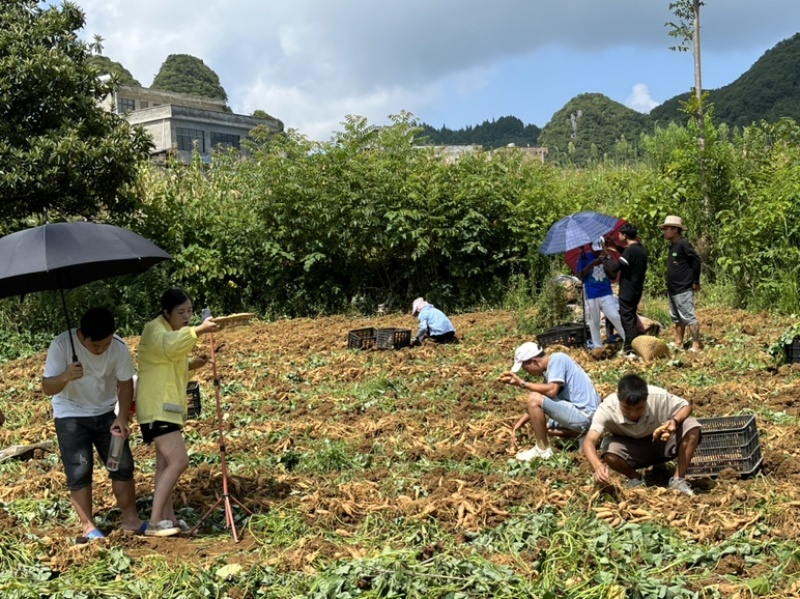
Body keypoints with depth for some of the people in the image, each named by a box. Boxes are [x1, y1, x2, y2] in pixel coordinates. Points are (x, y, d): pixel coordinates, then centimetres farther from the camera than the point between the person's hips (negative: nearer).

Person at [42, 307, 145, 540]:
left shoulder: (119, 347, -19)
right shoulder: (61, 345, -26)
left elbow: (125, 383, -7)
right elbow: (47, 388, -25)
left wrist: (122, 417, -19)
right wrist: (65, 377, -47)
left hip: (106, 413, 3)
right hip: (71, 416, -3)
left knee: (123, 465, 1)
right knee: (79, 472, -7)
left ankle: (131, 519, 12)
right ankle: (88, 527, 3)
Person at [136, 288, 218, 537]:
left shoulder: (173, 331, 17)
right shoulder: (155, 329, -15)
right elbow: (168, 345, -39)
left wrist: (191, 364, 6)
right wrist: (198, 330, -48)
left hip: (169, 406, 11)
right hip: (157, 407, -11)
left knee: (166, 463, 13)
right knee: (179, 461, -16)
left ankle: (167, 519, 19)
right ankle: (154, 522, -13)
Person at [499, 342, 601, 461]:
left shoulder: (557, 359, -11)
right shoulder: (551, 368, 15)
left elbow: (551, 391, -25)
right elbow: (535, 407, 17)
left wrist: (522, 383, -16)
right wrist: (517, 426, 10)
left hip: (583, 415, -11)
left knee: (533, 398, -18)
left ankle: (542, 450, -7)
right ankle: (584, 434, 13)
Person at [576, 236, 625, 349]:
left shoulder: (606, 257, 8)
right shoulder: (584, 257, 2)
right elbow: (580, 276, -5)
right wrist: (591, 265, -17)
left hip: (607, 294, 1)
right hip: (591, 296, -1)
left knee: (616, 317, -6)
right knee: (594, 323, 3)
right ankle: (597, 347, 13)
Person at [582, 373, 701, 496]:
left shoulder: (658, 396, -30)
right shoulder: (607, 409, -33)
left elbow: (686, 407, -13)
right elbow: (589, 442, -41)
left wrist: (675, 421, -36)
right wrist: (598, 466, -62)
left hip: (661, 442, 1)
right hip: (631, 450, -1)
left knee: (692, 427, -26)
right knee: (609, 455, -35)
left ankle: (678, 480, -8)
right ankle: (635, 479, 0)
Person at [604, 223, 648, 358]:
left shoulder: (629, 251, -20)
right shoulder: (642, 249, 9)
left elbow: (614, 268, -24)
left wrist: (606, 258, -6)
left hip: (627, 291, -9)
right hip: (637, 290, 9)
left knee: (627, 319, -5)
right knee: (631, 318, 18)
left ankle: (632, 350, -6)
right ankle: (628, 346, 27)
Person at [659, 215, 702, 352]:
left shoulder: (683, 244, -15)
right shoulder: (672, 246, 13)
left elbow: (696, 261, -18)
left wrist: (696, 282, -14)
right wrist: (669, 285, 16)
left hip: (683, 290, -10)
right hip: (672, 290, 10)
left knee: (688, 317, -8)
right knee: (677, 318, 16)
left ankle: (696, 345, -3)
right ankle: (678, 343, 24)